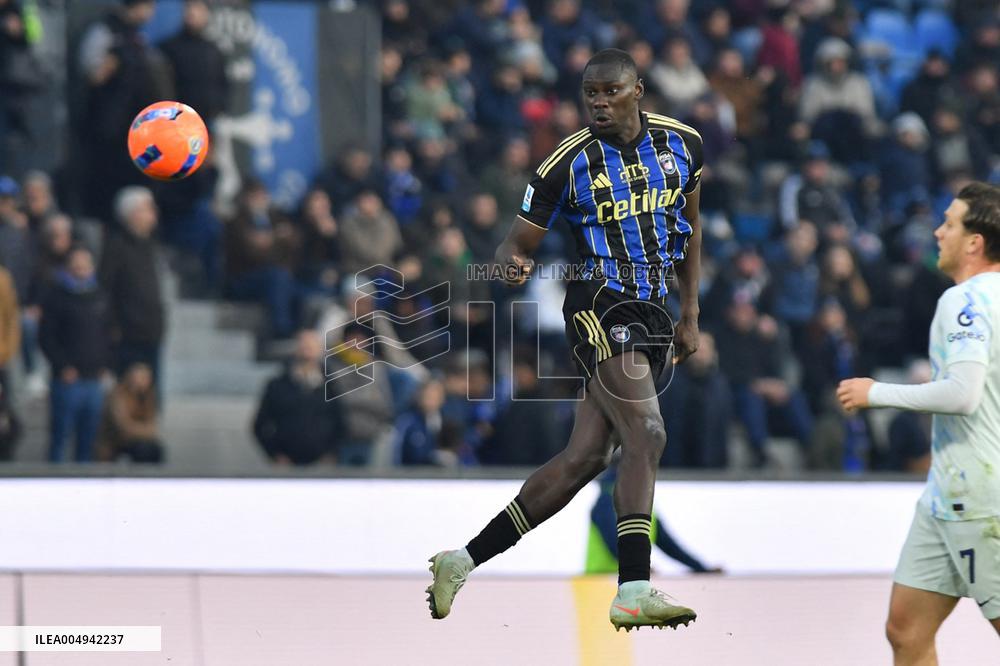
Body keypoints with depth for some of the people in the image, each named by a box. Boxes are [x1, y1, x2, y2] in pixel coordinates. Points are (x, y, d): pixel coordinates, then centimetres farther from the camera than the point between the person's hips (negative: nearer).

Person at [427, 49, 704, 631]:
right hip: (600, 305, -5)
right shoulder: (568, 163, -7)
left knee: (584, 459, 4)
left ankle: (464, 561, 13)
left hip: (652, 317, 5)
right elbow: (518, 241, -1)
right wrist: (513, 262, -26)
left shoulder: (683, 143, 6)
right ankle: (634, 592, -27)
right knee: (647, 435, -23)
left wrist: (691, 314, 17)